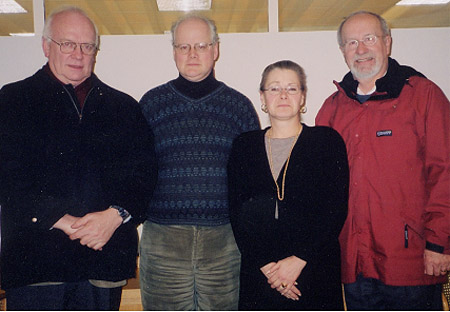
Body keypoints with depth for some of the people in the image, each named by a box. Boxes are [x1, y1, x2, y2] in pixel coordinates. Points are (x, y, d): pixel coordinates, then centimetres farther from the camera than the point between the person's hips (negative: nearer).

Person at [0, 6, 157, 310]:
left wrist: (115, 215, -14)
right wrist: (65, 222, -15)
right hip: (35, 260, -2)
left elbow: (144, 171, 4)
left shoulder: (124, 107, 12)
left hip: (106, 259, 3)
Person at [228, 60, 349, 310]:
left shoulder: (328, 141, 2)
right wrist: (265, 264, -8)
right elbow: (238, 214, 2)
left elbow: (336, 210, -5)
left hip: (315, 272, -1)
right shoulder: (244, 146, 7)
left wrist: (299, 260, -12)